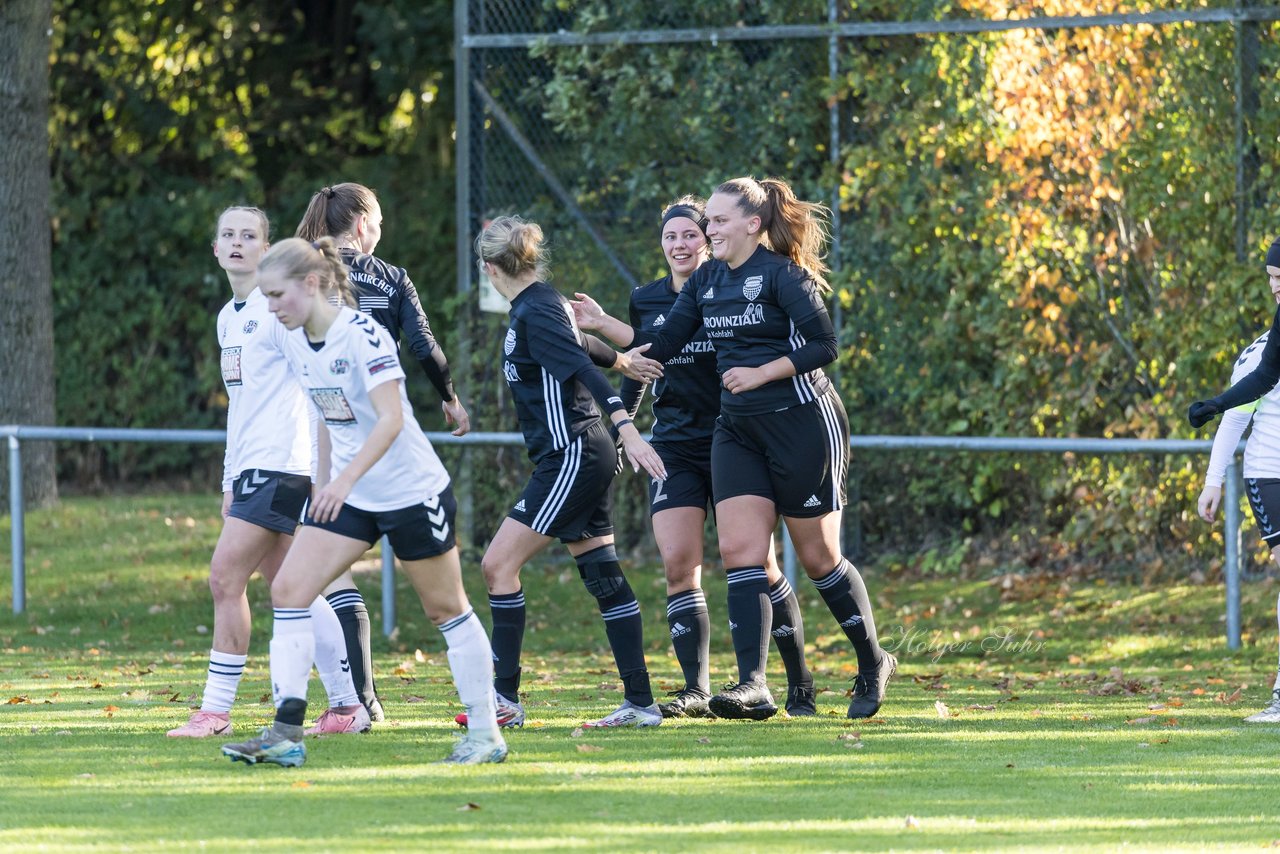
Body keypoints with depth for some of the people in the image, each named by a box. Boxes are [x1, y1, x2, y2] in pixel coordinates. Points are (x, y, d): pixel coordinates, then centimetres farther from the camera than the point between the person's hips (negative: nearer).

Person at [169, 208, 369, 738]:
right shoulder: (229, 316, 18)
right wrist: (230, 481, 22)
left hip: (280, 465, -9)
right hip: (251, 469, 9)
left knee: (225, 578, -12)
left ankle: (216, 709, -9)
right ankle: (346, 705, 11)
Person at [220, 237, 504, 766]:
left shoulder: (361, 335, -21)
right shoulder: (292, 339, 1)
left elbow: (390, 419, -30)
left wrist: (344, 479, -40)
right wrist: (323, 485, 18)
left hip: (412, 492, -7)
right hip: (348, 495, 7)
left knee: (445, 608, 5)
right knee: (289, 589, -8)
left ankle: (485, 731, 17)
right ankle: (286, 733, -11)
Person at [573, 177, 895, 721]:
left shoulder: (783, 274, -12)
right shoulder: (706, 282, 9)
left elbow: (823, 345, -14)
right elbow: (661, 346, 11)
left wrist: (760, 373, -18)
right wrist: (600, 324, 1)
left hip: (803, 425, -7)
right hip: (738, 430, 7)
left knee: (818, 558, 3)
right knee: (738, 550, -9)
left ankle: (873, 663, 23)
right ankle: (753, 686, -15)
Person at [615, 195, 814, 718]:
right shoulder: (646, 301, 9)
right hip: (675, 448, 3)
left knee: (757, 565, -3)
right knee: (679, 565, -10)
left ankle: (800, 683, 9)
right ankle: (696, 690, -7)